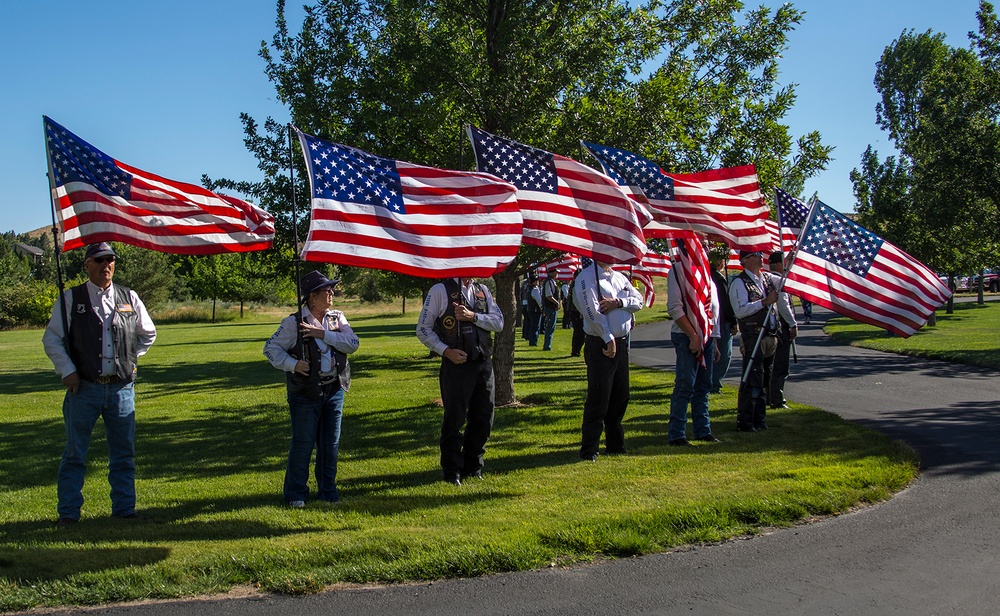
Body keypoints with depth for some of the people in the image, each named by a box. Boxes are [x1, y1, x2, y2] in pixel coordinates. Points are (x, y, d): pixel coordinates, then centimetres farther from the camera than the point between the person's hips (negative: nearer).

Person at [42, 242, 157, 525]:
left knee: (124, 452, 7)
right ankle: (68, 512, 13)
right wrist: (68, 371, -4)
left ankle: (124, 508, 18)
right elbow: (51, 339, 4)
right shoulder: (71, 299, 1)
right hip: (84, 388, -2)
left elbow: (148, 334, 22)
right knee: (75, 453, 4)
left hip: (122, 388, 2)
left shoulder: (129, 298, 8)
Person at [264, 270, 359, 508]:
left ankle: (328, 491, 22)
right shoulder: (293, 322, -5)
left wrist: (324, 334, -14)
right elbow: (271, 348, -2)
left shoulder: (337, 318, 7)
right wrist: (293, 364, -15)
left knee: (330, 444, 9)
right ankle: (296, 494, 11)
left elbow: (352, 344, -5)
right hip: (305, 393, -4)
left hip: (334, 390, 4)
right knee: (303, 444, -1)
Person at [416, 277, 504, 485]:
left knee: (483, 418, 10)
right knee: (454, 419, 3)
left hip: (483, 363, 5)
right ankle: (452, 471, 17)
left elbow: (499, 322, 4)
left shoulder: (482, 290, 13)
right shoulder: (440, 290, -3)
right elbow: (423, 329, -4)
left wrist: (472, 316, -11)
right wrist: (446, 351, -14)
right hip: (456, 363, -5)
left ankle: (473, 467, 27)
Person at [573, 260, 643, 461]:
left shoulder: (620, 277, 15)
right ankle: (589, 450, 1)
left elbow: (638, 300, 8)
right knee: (598, 399, -7)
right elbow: (591, 310, -18)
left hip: (621, 343, 8)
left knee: (620, 397, 14)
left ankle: (615, 444, 27)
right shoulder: (587, 277, -9)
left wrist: (618, 302, -12)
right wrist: (608, 339, -18)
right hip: (600, 345, -8)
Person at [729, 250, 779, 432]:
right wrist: (765, 302, -19)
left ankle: (759, 420, 22)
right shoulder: (739, 282, -9)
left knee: (764, 380, 13)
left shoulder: (767, 278, 14)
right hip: (752, 337, -8)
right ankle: (744, 422, -2)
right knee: (751, 380, -7)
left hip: (769, 335, 8)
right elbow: (740, 311, -19)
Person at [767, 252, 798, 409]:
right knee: (780, 367, -5)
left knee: (772, 365, 17)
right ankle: (777, 401, -4)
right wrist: (793, 324, -14)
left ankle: (769, 398, 23)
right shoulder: (778, 280, -15)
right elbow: (783, 304, -20)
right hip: (781, 327, -10)